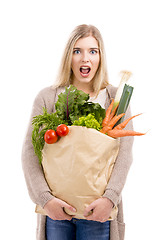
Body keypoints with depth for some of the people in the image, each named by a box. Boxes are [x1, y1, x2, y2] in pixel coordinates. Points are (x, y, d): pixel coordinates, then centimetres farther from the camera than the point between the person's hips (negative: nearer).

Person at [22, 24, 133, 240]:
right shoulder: (47, 97, 2)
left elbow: (125, 152, -6)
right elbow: (29, 151, -4)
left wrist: (110, 197, -19)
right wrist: (44, 198, -16)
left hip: (98, 209, 0)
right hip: (56, 206, 0)